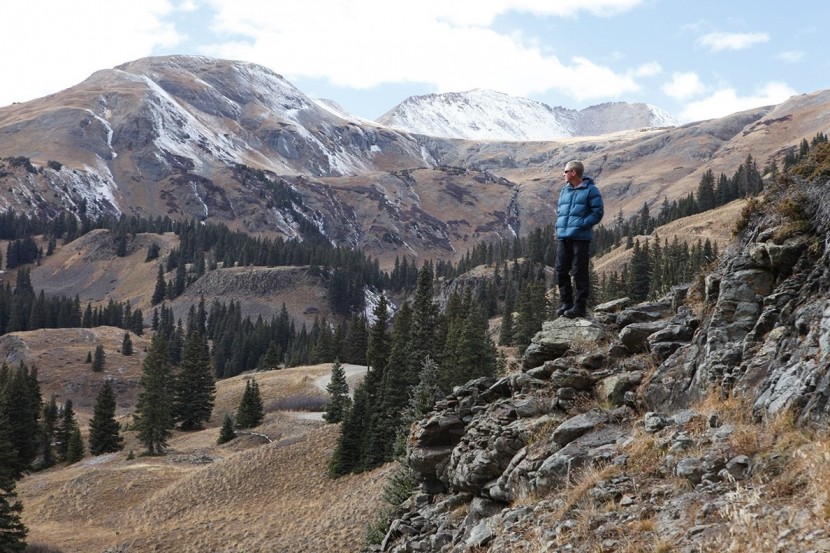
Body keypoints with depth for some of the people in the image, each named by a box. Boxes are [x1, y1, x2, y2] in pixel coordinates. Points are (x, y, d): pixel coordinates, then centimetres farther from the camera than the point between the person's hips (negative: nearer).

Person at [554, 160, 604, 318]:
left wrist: (581, 224, -14)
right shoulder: (565, 190, 17)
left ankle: (580, 306, 0)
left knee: (580, 272, -4)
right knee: (561, 270, 6)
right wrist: (559, 224, 8)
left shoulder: (590, 190, -3)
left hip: (580, 237, -7)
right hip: (563, 237, 7)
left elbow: (598, 213, -7)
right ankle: (565, 303, 15)